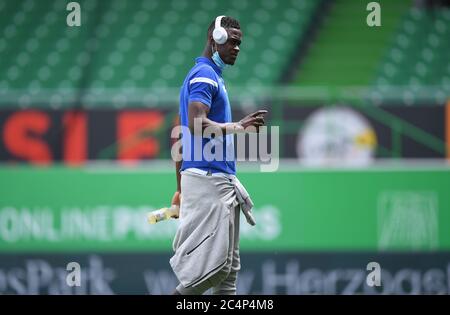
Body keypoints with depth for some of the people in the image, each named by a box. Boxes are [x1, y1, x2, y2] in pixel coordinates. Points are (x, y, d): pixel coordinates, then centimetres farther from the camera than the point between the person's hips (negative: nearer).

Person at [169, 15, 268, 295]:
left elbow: (184, 136, 24)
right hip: (207, 180, -10)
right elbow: (197, 125, -23)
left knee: (229, 266, 5)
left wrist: (181, 189, 26)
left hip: (222, 180, 10)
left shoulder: (213, 77, 22)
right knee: (215, 261, -14)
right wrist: (238, 127, -24)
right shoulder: (204, 75, -8)